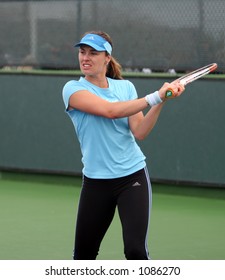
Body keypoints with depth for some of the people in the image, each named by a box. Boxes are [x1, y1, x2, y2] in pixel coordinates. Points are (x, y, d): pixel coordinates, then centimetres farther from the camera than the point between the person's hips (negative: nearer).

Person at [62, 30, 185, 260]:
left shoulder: (125, 87, 5)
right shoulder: (73, 89, -6)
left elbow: (139, 132, -6)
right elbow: (109, 110, -22)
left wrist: (161, 103, -18)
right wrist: (154, 97, -23)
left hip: (133, 177, 1)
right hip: (96, 181, -1)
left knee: (135, 250, -13)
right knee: (83, 255, 8)